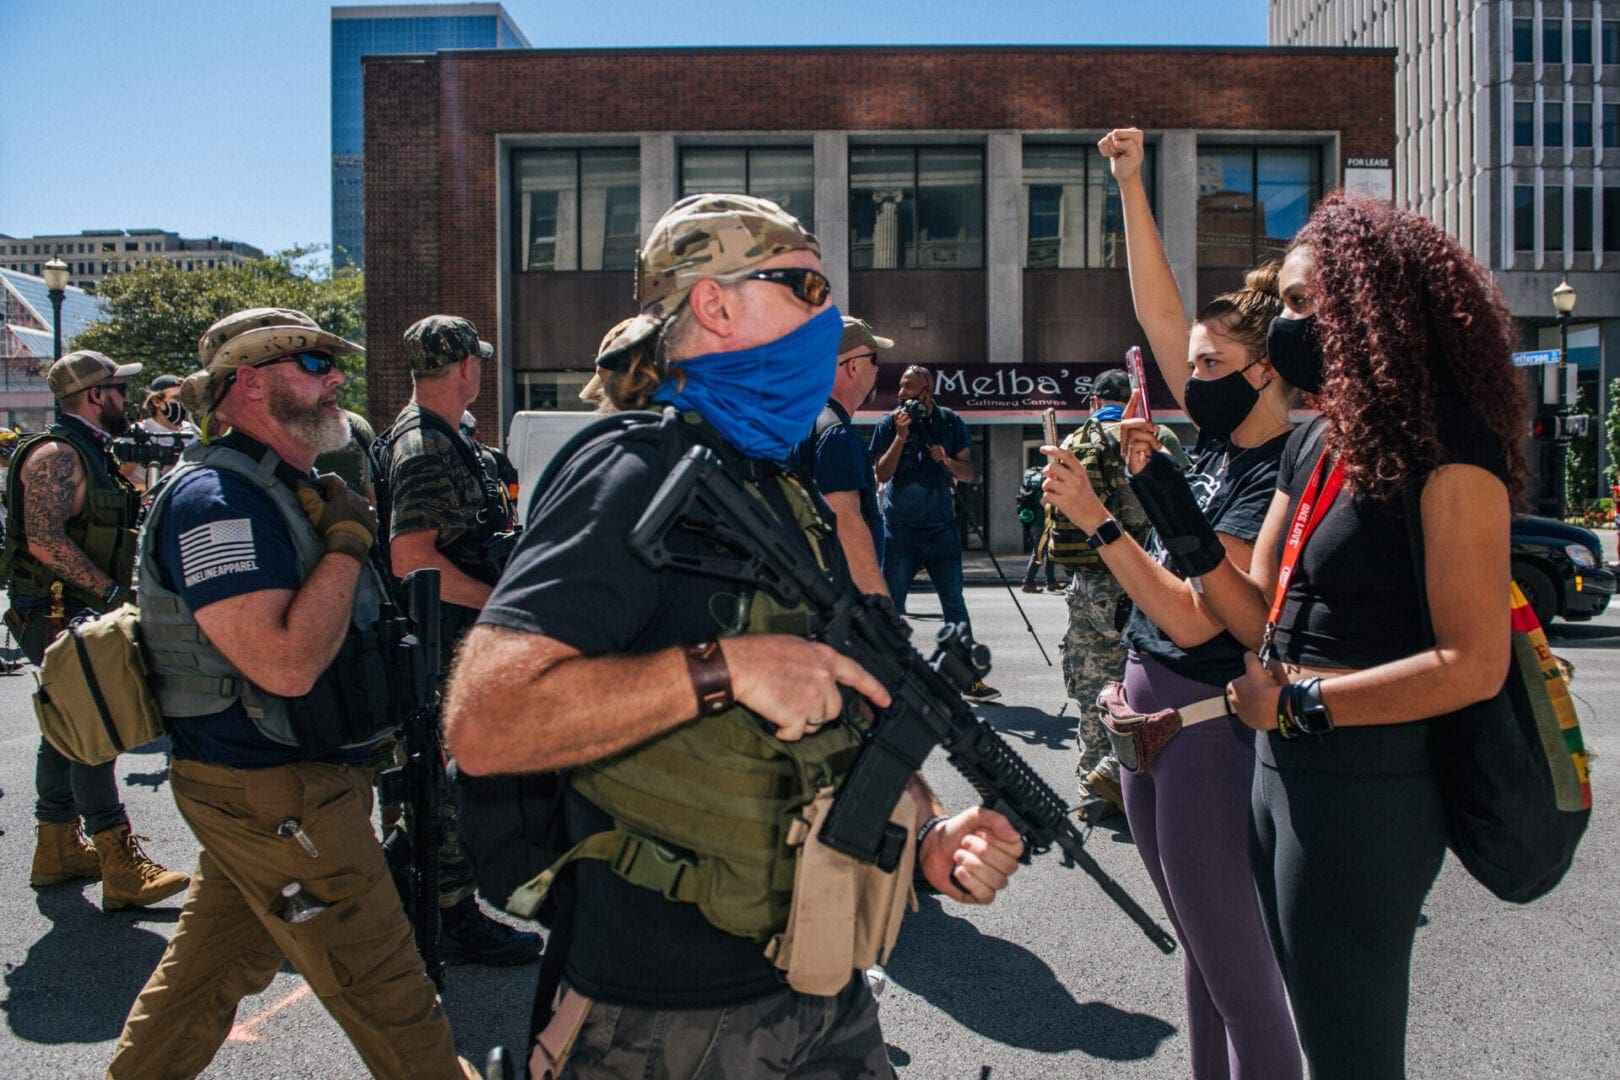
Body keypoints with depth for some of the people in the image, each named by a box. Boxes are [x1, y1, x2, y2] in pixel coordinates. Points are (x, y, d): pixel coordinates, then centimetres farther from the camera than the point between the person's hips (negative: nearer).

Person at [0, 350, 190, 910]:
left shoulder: (92, 453, 17)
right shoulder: (56, 454, -15)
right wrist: (109, 591, -26)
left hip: (79, 615, 11)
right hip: (58, 615, -11)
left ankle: (59, 848, 28)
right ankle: (123, 868, -10)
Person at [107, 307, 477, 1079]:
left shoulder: (283, 487, 13)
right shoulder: (217, 500, -21)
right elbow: (285, 662, -31)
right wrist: (347, 542, -21)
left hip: (260, 786, 10)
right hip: (275, 795, -10)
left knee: (211, 970, 22)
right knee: (385, 992, 2)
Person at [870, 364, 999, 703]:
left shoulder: (950, 422, 5)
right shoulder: (889, 423, 1)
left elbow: (968, 474, 3)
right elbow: (882, 474, -6)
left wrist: (947, 460, -17)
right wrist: (901, 436, -15)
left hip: (940, 526, 1)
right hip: (899, 528, -1)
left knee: (954, 604, 2)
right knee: (891, 605, 0)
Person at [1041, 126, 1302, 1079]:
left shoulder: (1276, 480, -17)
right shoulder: (1220, 440, 7)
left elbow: (1194, 617, -22)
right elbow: (1159, 312, 10)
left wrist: (1097, 520, -22)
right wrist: (1131, 185, 9)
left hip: (1209, 723, -9)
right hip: (1151, 711, 9)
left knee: (1240, 976, 2)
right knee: (1202, 958, 19)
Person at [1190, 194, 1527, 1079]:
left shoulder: (1447, 454, -16)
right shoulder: (1315, 444, 10)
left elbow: (1473, 664, -20)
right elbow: (1260, 614, 7)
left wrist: (1299, 702, -18)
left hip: (1364, 788, -8)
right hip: (1284, 769, 9)